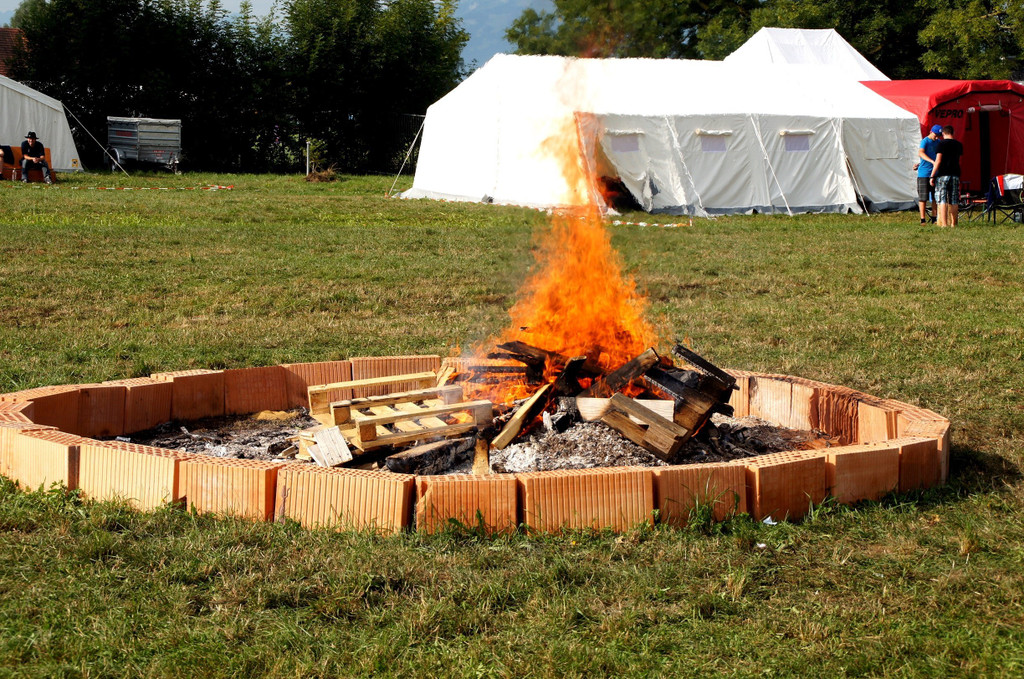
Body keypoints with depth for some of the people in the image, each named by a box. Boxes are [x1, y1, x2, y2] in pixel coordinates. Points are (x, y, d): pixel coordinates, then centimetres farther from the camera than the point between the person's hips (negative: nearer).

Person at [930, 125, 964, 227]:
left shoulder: (942, 143, -5)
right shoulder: (959, 145, 12)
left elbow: (938, 161, -10)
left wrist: (932, 176, -7)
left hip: (943, 174, -5)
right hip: (955, 174, 5)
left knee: (942, 200, -6)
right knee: (954, 201, 8)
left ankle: (944, 224, -13)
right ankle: (953, 223, 11)